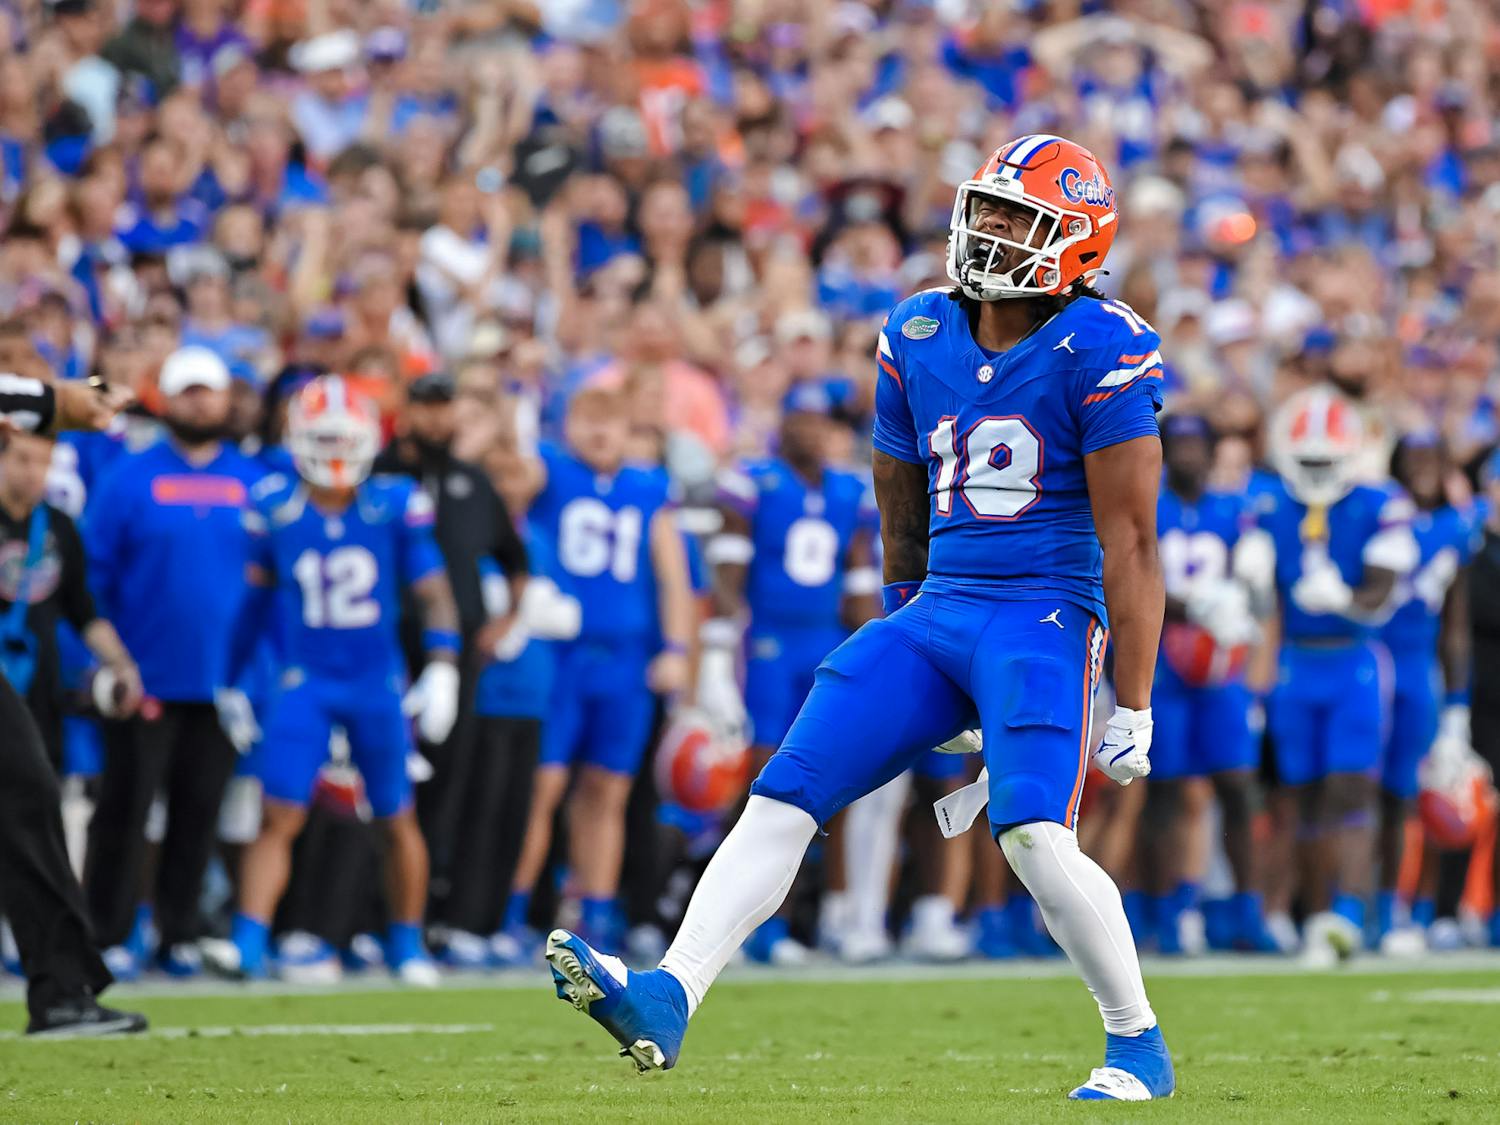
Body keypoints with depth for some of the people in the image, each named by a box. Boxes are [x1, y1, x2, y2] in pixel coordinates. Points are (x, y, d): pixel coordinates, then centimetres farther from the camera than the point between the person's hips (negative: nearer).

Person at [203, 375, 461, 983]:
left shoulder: (396, 505, -5)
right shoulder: (275, 508, -2)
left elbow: (433, 591, -1)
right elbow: (254, 597, 10)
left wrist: (442, 670, -12)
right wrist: (232, 681, 13)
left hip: (378, 683, 0)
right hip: (305, 682, 0)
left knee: (398, 820, 11)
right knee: (279, 816, -13)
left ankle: (408, 945, 27)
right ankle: (249, 943, -17)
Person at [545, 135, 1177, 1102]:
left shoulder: (1097, 350, -8)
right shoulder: (919, 339, 11)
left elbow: (1129, 542, -8)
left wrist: (1133, 710, -10)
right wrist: (906, 638, 27)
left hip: (1047, 612, -6)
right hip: (938, 607, 6)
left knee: (1034, 833, -23)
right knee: (784, 796, -9)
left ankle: (1139, 1043, -3)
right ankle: (666, 1001, -17)